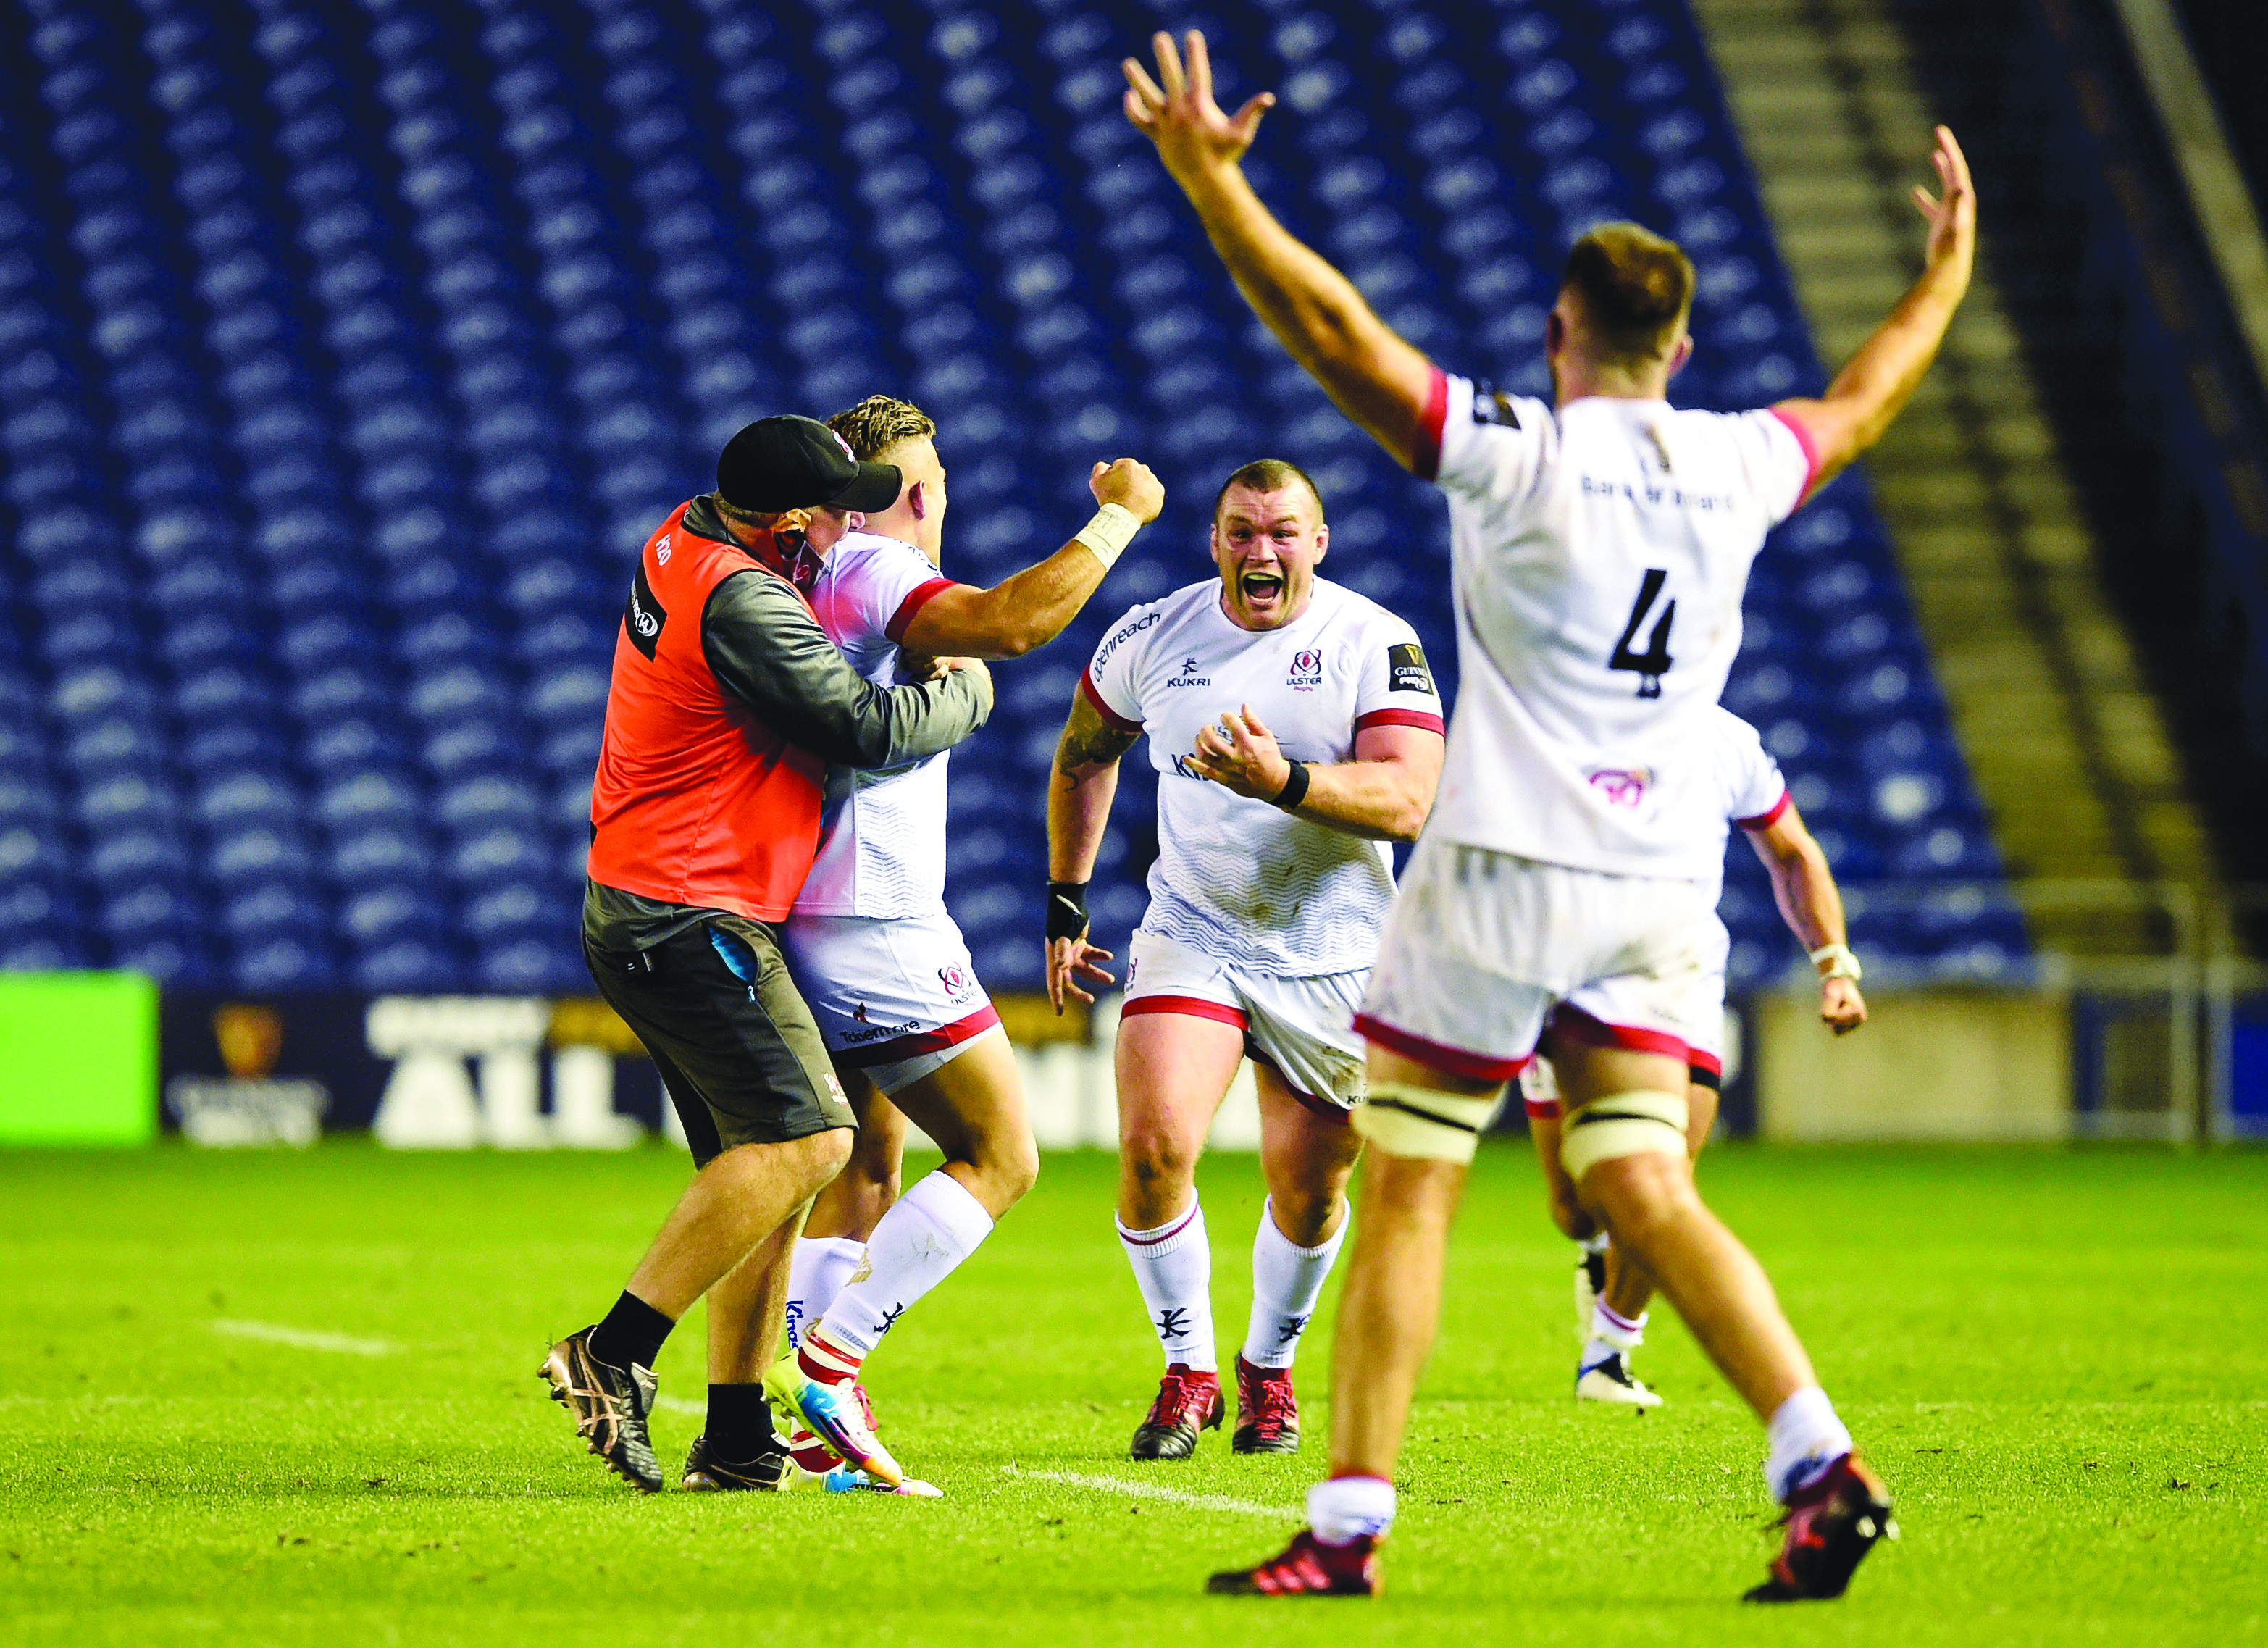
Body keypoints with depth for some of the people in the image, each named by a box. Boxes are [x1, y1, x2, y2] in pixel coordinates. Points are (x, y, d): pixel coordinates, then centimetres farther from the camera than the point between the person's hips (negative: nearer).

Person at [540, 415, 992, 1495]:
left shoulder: (682, 542, 11)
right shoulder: (741, 601, -19)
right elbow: (864, 728, -17)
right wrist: (966, 691, 2)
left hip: (634, 911, 10)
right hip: (691, 918, -10)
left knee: (758, 1162, 9)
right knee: (807, 1138, -16)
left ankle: (738, 1438, 6)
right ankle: (615, 1354, -18)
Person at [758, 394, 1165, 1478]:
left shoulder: (808, 577, 15)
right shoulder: (877, 574, -13)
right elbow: (1014, 621, -30)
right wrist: (1117, 516, -18)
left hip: (803, 924, 10)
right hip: (875, 930, -10)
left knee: (864, 1175, 15)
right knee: (999, 1156, -1)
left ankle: (805, 1417, 6)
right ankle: (828, 1353, -11)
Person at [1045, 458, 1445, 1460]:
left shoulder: (1374, 644, -10)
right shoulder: (1154, 636, -1)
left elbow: (1409, 801, -21)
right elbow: (1084, 756, 18)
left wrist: (1283, 781, -37)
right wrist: (1064, 906, 17)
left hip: (1331, 955, -1)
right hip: (1192, 936, 1)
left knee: (1309, 1193, 6)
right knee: (1154, 1149, -17)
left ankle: (1270, 1367, 32)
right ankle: (1189, 1371, 2)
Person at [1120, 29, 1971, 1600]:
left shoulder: (1518, 455, -10)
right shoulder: (1739, 467, 6)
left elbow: (1336, 333, -16)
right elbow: (1863, 400, 26)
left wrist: (1210, 178, -13)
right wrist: (1948, 270, 43)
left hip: (1506, 872, -5)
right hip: (1661, 888, 5)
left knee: (1406, 1189, 2)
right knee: (1642, 1190, 4)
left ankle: (1350, 1527, 1)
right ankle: (1822, 1462, -13)